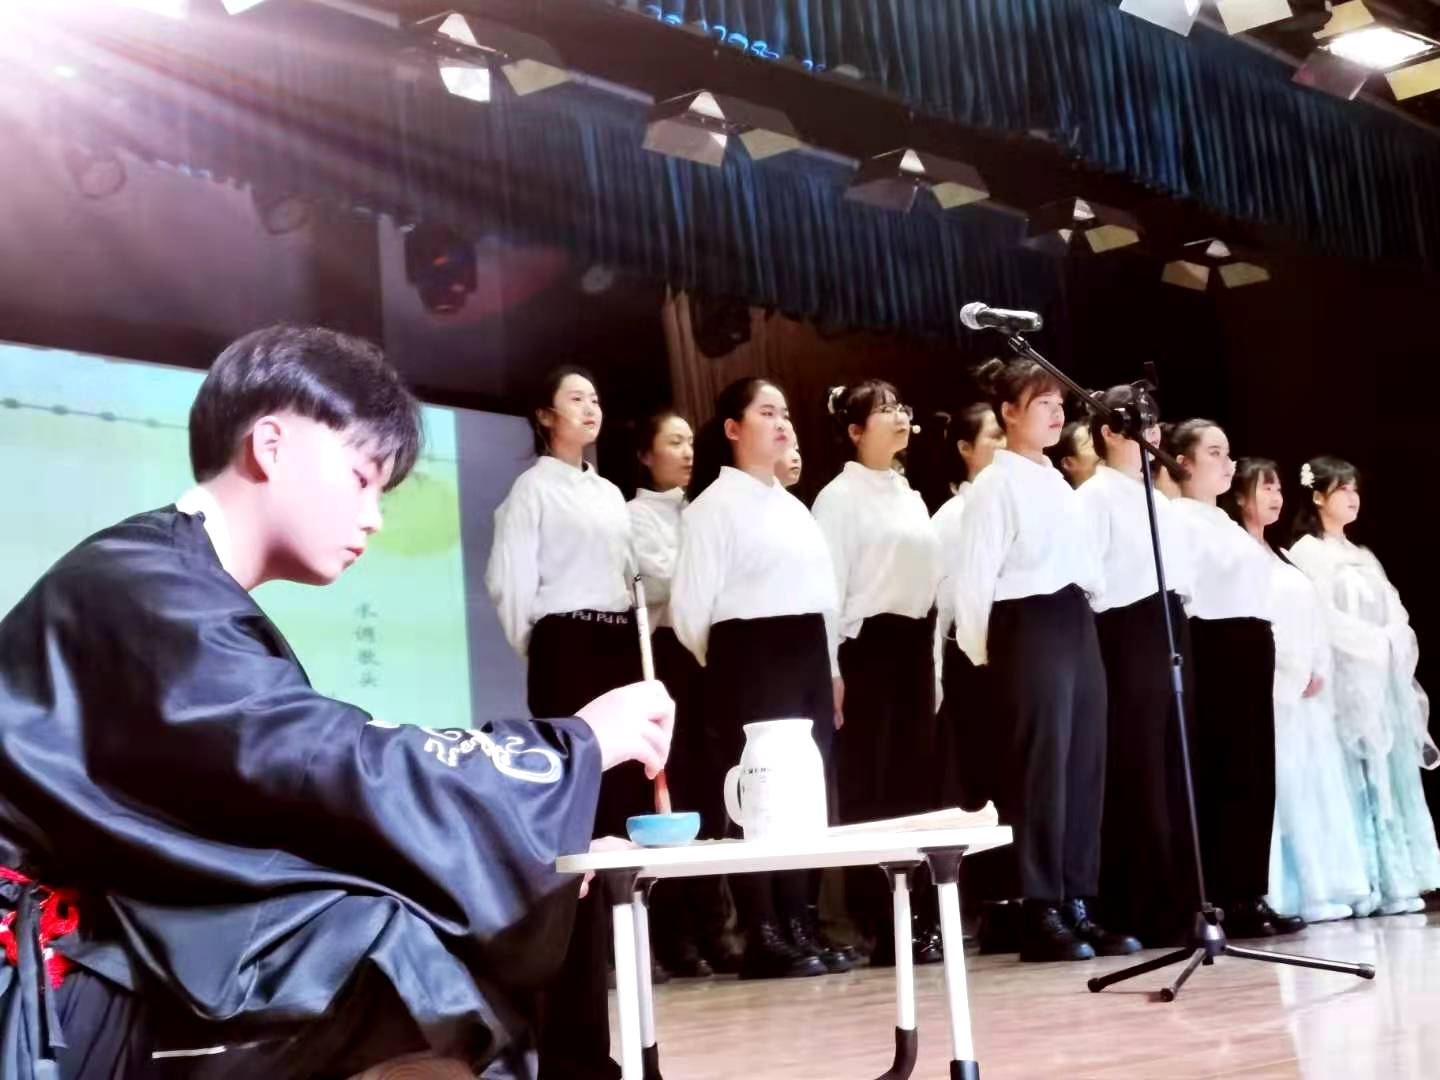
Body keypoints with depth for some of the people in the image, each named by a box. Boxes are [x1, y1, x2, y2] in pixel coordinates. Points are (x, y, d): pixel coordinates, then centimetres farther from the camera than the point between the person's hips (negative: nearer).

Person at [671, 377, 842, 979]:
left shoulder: (794, 508, 19)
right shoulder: (714, 504, -4)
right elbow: (690, 604, -7)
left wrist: (830, 668, 16)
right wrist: (726, 663, 2)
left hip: (807, 656, 7)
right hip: (751, 656, -7)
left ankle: (797, 928, 12)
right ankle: (763, 939, -2)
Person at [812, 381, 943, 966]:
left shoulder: (909, 496, 17)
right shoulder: (839, 496, -5)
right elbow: (828, 583, -9)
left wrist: (932, 655, 14)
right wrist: (831, 666, -14)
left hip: (913, 642, 7)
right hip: (868, 644, -7)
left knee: (916, 779, 6)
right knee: (869, 784, -3)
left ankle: (919, 914, 12)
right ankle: (878, 922, 2)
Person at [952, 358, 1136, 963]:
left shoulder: (1058, 485, 19)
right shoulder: (996, 483, -5)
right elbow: (974, 573, -8)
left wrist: (1083, 623, 14)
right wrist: (980, 649, -4)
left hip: (1077, 626, 8)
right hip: (1028, 629, -8)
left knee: (1083, 767, 5)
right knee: (1041, 769, -7)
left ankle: (1077, 906, 11)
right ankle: (1041, 916, -1)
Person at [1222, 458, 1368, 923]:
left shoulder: (1279, 557, 22)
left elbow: (1311, 618, 18)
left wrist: (1319, 672, 3)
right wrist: (1296, 672, -14)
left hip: (1306, 688, 9)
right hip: (1269, 685, -8)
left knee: (1318, 786, 6)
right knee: (1284, 789, -10)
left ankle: (1323, 890, 8)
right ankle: (1290, 894, -10)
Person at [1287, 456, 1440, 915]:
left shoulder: (1364, 557, 20)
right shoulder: (1306, 553, -2)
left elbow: (1395, 614, 15)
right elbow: (1322, 619, -11)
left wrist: (1399, 646, -4)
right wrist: (1377, 644, -13)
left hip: (1386, 678, 7)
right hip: (1346, 679, -7)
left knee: (1392, 778, 3)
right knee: (1356, 782, -9)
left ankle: (1395, 883, 5)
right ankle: (1360, 887, -8)